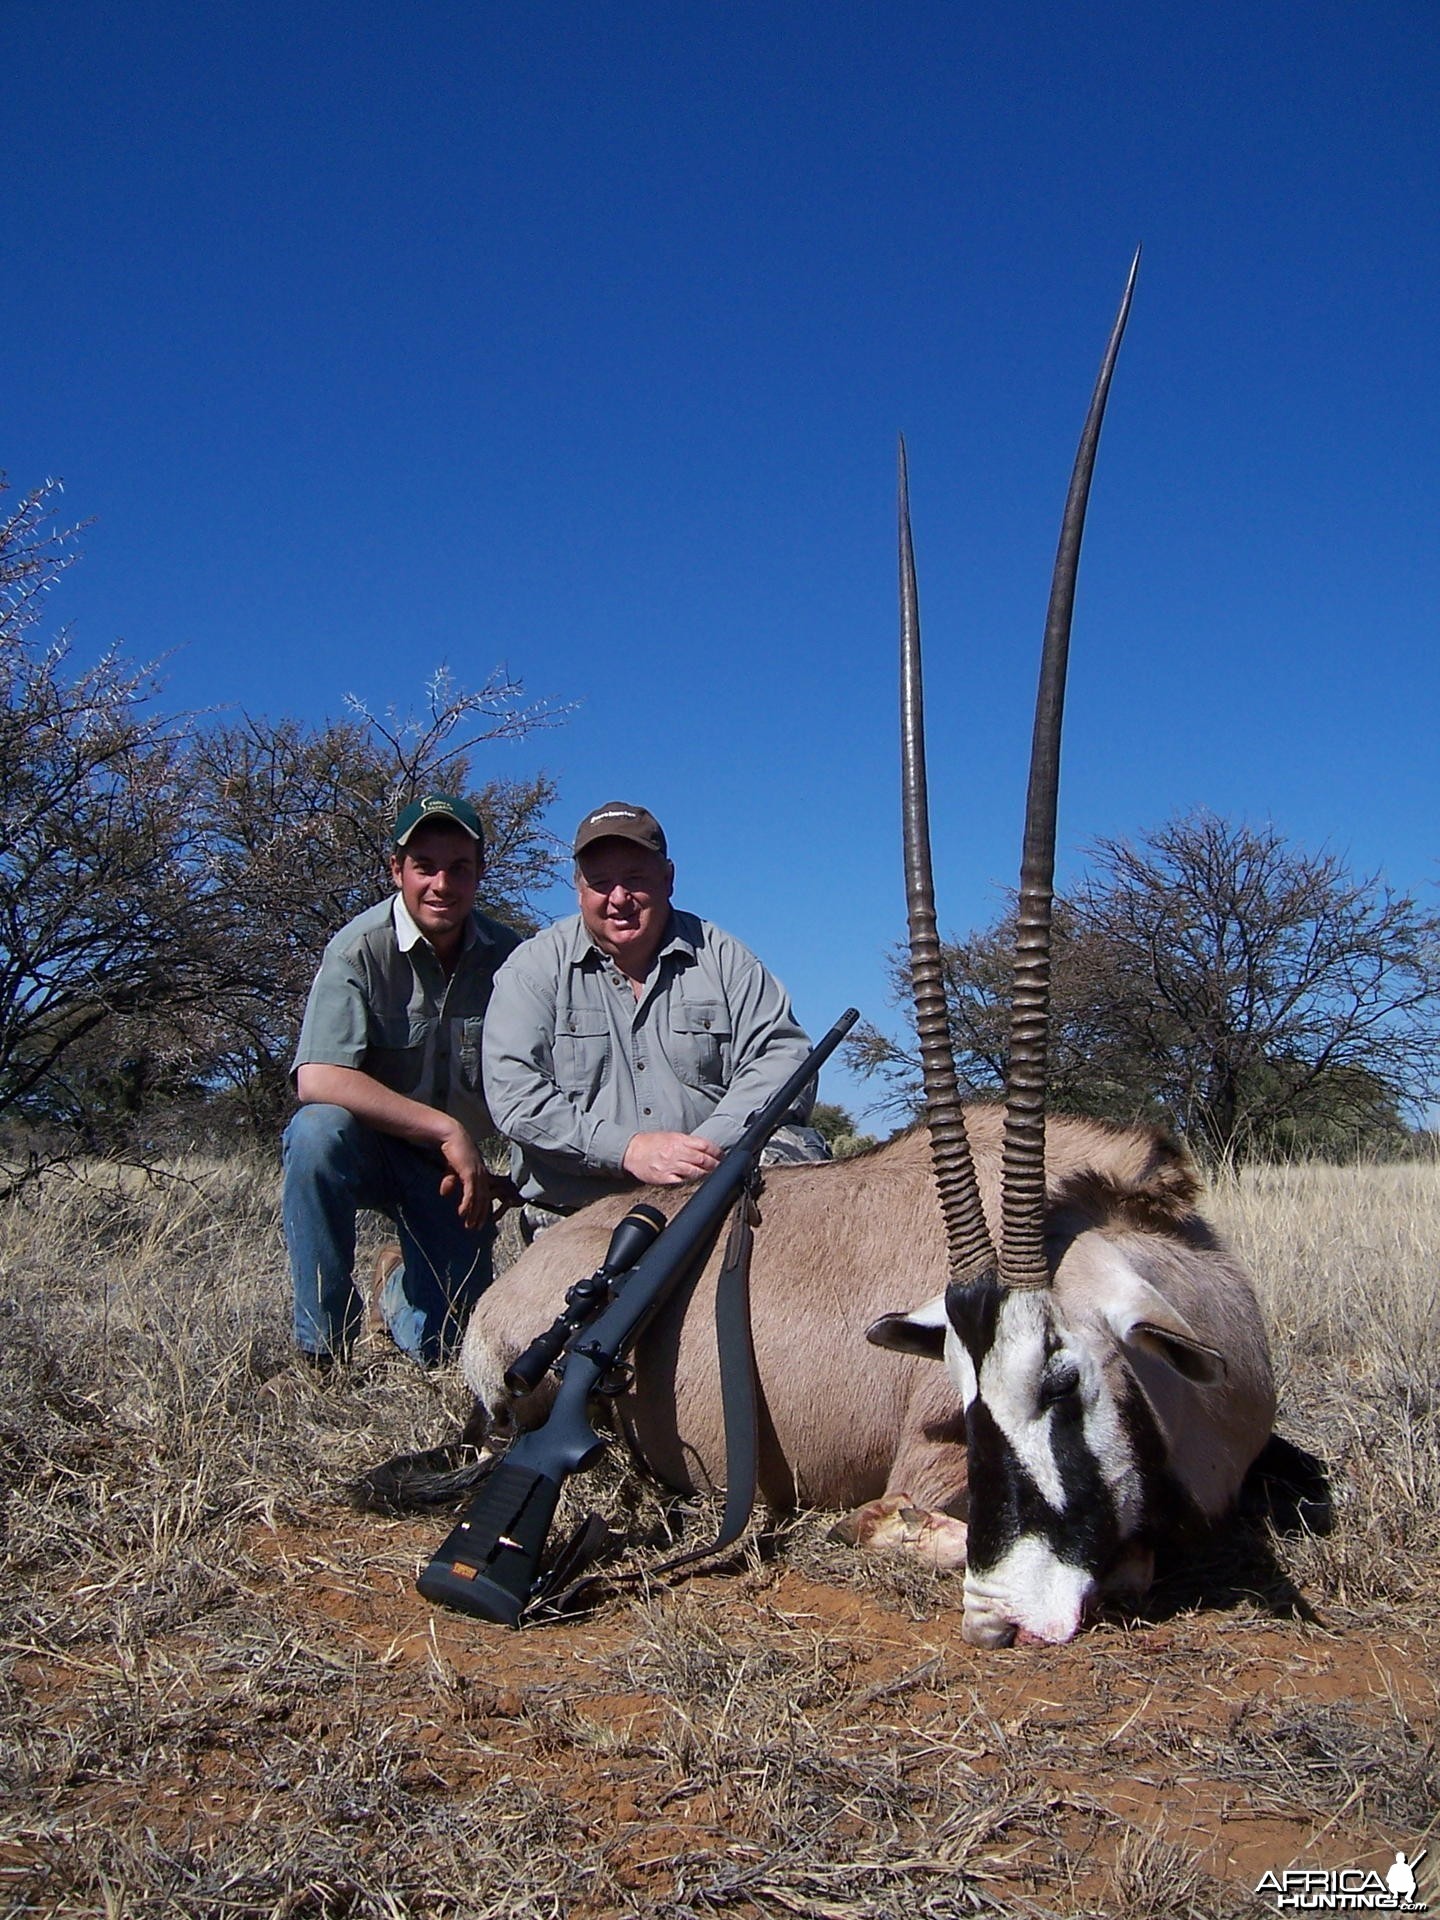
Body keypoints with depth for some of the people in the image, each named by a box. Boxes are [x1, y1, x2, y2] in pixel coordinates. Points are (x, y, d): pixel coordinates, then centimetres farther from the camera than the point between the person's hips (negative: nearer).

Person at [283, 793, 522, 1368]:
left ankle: (400, 1292, 33)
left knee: (440, 1347, -8)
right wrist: (447, 1130, -29)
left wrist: (518, 1176, -7)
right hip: (366, 1146, -2)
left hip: (459, 1162, 3)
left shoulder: (508, 956, -6)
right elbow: (317, 1079, -29)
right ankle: (322, 1344, -17)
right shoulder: (362, 949, -18)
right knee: (319, 1129, -36)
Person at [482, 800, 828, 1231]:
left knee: (797, 1150, -24)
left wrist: (711, 1143, -18)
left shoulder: (721, 958, 9)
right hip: (573, 1222, -2)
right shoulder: (534, 968, 5)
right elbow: (514, 1093, -6)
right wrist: (628, 1148, -19)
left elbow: (782, 1055, 0)